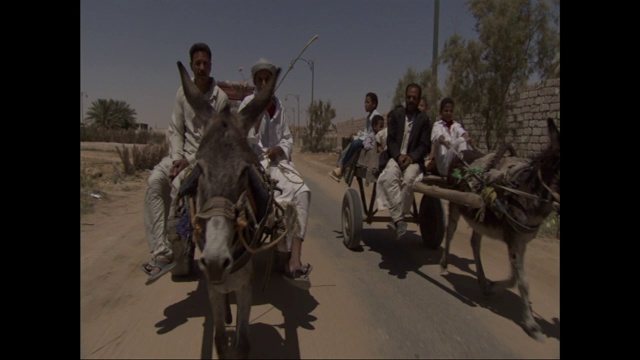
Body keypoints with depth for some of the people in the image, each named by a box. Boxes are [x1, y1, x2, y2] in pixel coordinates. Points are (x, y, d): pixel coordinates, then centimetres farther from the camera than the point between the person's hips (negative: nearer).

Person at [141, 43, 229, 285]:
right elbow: (175, 130, 5)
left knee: (178, 185, -29)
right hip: (182, 152, 4)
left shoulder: (220, 98, -8)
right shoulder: (182, 93, 5)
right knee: (155, 181, -23)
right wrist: (177, 158, -11)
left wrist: (189, 161, -16)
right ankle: (162, 252, -25)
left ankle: (168, 248, -15)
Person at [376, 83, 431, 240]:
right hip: (395, 157, 0)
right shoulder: (396, 114, 11)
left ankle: (397, 218, -26)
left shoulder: (423, 119, 9)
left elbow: (425, 145, 4)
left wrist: (411, 157, -14)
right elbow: (390, 140, 5)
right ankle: (399, 220, -35)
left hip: (413, 159, 0)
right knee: (390, 177, -32)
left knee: (409, 179, -34)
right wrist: (398, 156, -13)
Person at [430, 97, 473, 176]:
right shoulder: (437, 125, 11)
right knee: (461, 140, -26)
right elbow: (437, 135, -14)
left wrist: (467, 138, -29)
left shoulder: (456, 125, 21)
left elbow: (461, 132, -4)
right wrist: (444, 141, -38)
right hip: (444, 165, -4)